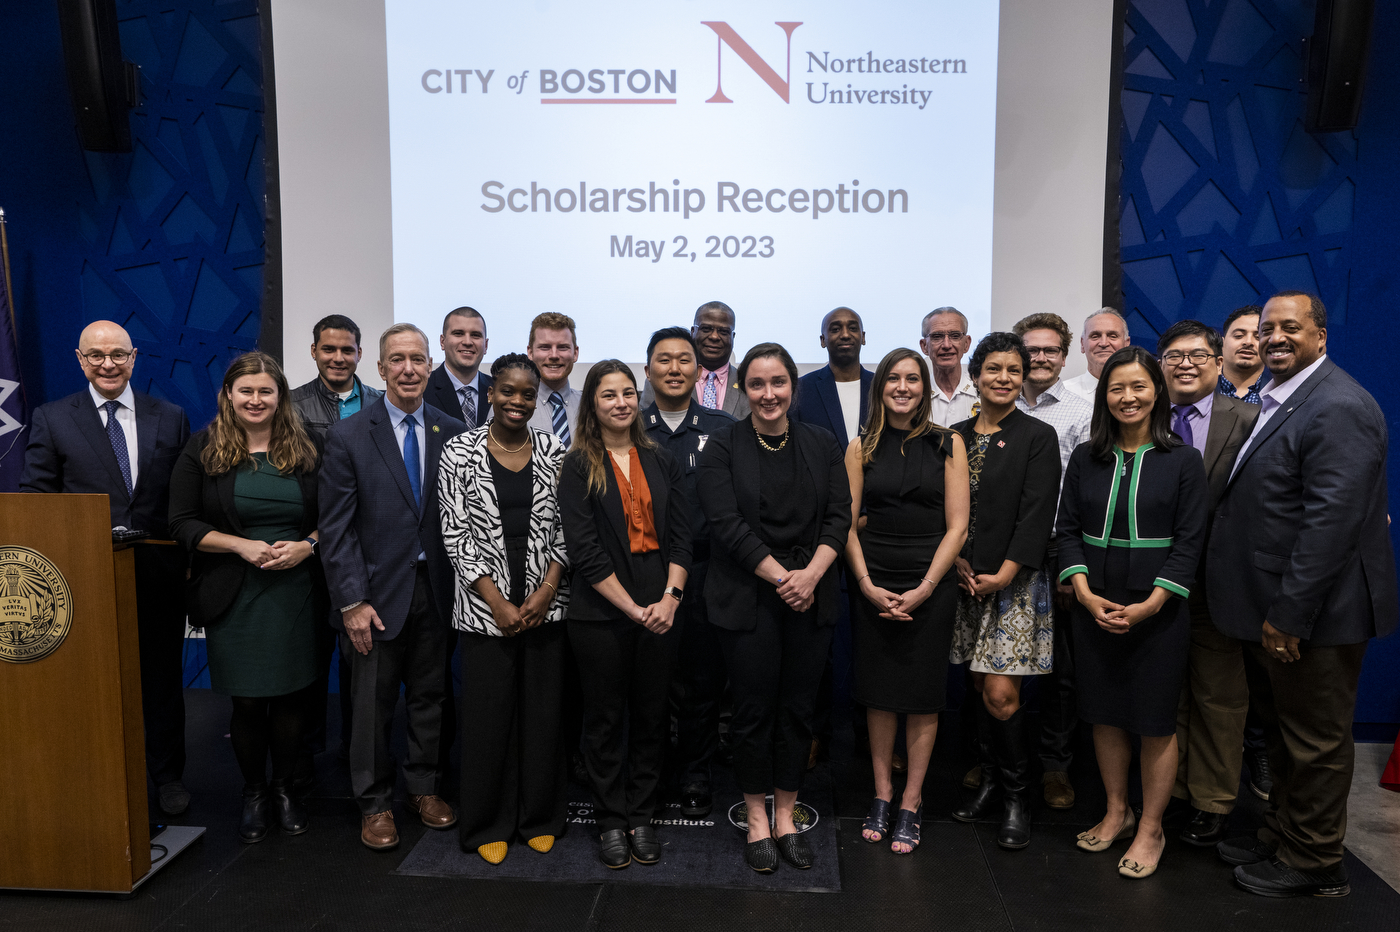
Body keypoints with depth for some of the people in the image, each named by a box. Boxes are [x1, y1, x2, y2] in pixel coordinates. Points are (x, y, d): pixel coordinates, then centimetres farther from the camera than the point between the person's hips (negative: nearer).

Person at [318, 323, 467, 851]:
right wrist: (352, 602, -11)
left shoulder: (453, 434, 2)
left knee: (430, 696, 14)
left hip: (436, 589, 3)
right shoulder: (348, 437, -5)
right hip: (379, 591, -2)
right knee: (372, 704, 8)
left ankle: (425, 789, 32)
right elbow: (336, 529, -6)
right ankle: (374, 804, 25)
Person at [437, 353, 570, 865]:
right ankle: (488, 824, 25)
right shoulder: (460, 452, -3)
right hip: (486, 607, -2)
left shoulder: (553, 450, 3)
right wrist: (499, 603, -10)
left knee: (544, 713, 9)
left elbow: (565, 527, 4)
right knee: (487, 716, 5)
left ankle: (540, 817, 28)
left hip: (545, 602, 2)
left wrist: (545, 591, -8)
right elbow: (456, 535, -5)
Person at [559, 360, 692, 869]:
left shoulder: (660, 461, 9)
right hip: (600, 613, -3)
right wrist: (633, 608, -13)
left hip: (659, 611, 3)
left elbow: (681, 536, 5)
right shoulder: (578, 466, -2)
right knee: (605, 718, 8)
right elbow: (584, 550, -9)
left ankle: (642, 818, 26)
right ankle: (612, 822, 24)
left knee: (652, 716, 10)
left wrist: (670, 597, -9)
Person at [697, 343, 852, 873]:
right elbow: (726, 524, -10)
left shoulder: (823, 445, 9)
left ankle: (786, 817, 25)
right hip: (748, 599, -2)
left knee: (798, 709, 9)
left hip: (811, 597, 3)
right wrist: (780, 577, -15)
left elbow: (839, 516, 3)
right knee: (753, 710, 5)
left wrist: (810, 575, -12)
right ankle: (757, 821, 22)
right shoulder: (723, 447, -1)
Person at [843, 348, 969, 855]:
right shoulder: (861, 447, 5)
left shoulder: (948, 443, 2)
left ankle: (911, 804, 19)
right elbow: (847, 523, 3)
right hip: (873, 587, 1)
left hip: (931, 586, -1)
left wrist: (924, 587, -10)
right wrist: (867, 584, -9)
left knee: (922, 697, 5)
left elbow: (957, 525, -2)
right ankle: (882, 795, 23)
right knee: (879, 693, 8)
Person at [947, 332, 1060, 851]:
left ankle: (1016, 796, 13)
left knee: (1001, 692, -6)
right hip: (966, 581, 4)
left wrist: (1003, 575, -15)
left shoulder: (1038, 437, -3)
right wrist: (957, 561, -4)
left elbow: (1037, 515, -10)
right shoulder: (956, 436, 9)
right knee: (979, 686, 11)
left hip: (1015, 582, -4)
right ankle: (990, 781, 27)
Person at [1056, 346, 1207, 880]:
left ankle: (1150, 830, 22)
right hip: (1094, 608, 3)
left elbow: (1189, 541, -6)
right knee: (1105, 713, 12)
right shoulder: (1085, 459, 5)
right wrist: (1085, 593, -9)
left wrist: (1149, 605, -14)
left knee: (1155, 721, 5)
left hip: (1157, 610, -3)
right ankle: (1116, 813, 30)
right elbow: (1069, 530, 4)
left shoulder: (1183, 460, -2)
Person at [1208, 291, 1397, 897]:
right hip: (1272, 606, 9)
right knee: (1282, 731, 22)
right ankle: (1281, 834, 38)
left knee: (1315, 742, 7)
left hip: (1312, 610, -9)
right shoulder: (1275, 400, 12)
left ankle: (1312, 864, 24)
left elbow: (1332, 521, -25)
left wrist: (1289, 614, -23)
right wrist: (1271, 610, 12)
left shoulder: (1338, 407, -19)